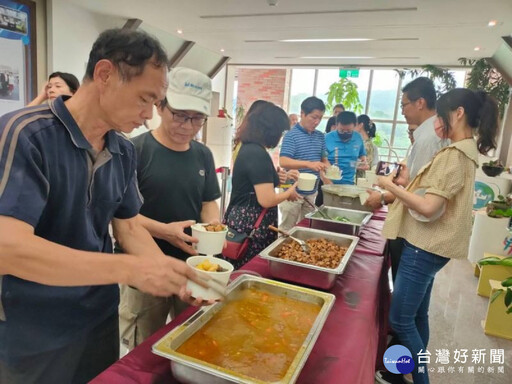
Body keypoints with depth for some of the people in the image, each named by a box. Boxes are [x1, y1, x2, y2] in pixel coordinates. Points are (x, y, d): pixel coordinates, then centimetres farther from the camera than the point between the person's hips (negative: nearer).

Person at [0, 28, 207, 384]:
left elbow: (129, 227, 3)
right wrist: (132, 269, -33)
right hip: (33, 337, -5)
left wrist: (174, 277, -11)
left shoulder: (124, 151, -2)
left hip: (102, 317, 6)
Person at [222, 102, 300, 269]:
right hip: (251, 225, -10)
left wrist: (279, 177, 21)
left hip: (243, 221, 10)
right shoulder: (258, 154, -20)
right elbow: (266, 200, -22)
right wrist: (290, 192, -5)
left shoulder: (248, 148, 9)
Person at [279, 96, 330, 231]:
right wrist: (309, 164, -35)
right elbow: (283, 162, -23)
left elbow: (323, 159, 16)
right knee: (287, 228, 6)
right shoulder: (291, 135, -13)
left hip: (312, 192, 6)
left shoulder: (320, 136, 7)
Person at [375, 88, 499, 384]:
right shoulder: (466, 152, 14)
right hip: (428, 245, 10)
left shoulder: (454, 155, -18)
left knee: (400, 319, 0)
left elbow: (428, 208, -25)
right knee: (417, 315, 19)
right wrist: (409, 183, 4)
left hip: (424, 247, -10)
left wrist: (391, 186, -14)